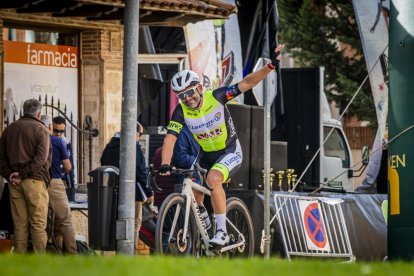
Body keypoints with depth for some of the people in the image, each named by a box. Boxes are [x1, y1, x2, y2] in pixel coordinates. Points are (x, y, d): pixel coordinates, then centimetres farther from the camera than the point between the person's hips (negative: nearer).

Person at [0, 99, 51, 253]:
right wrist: (24, 173, -12)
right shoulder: (40, 129, -3)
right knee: (38, 224, -2)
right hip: (35, 181, -5)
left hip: (14, 182, 5)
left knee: (19, 224, 8)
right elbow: (41, 158, -15)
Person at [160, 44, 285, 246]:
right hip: (206, 155, 5)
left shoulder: (216, 97, -21)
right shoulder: (181, 111, -15)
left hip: (230, 152, -5)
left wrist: (271, 65, -32)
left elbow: (247, 83, -22)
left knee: (213, 179, -30)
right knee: (192, 192, -2)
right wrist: (165, 165, -36)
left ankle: (222, 231, -24)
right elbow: (170, 138, -21)